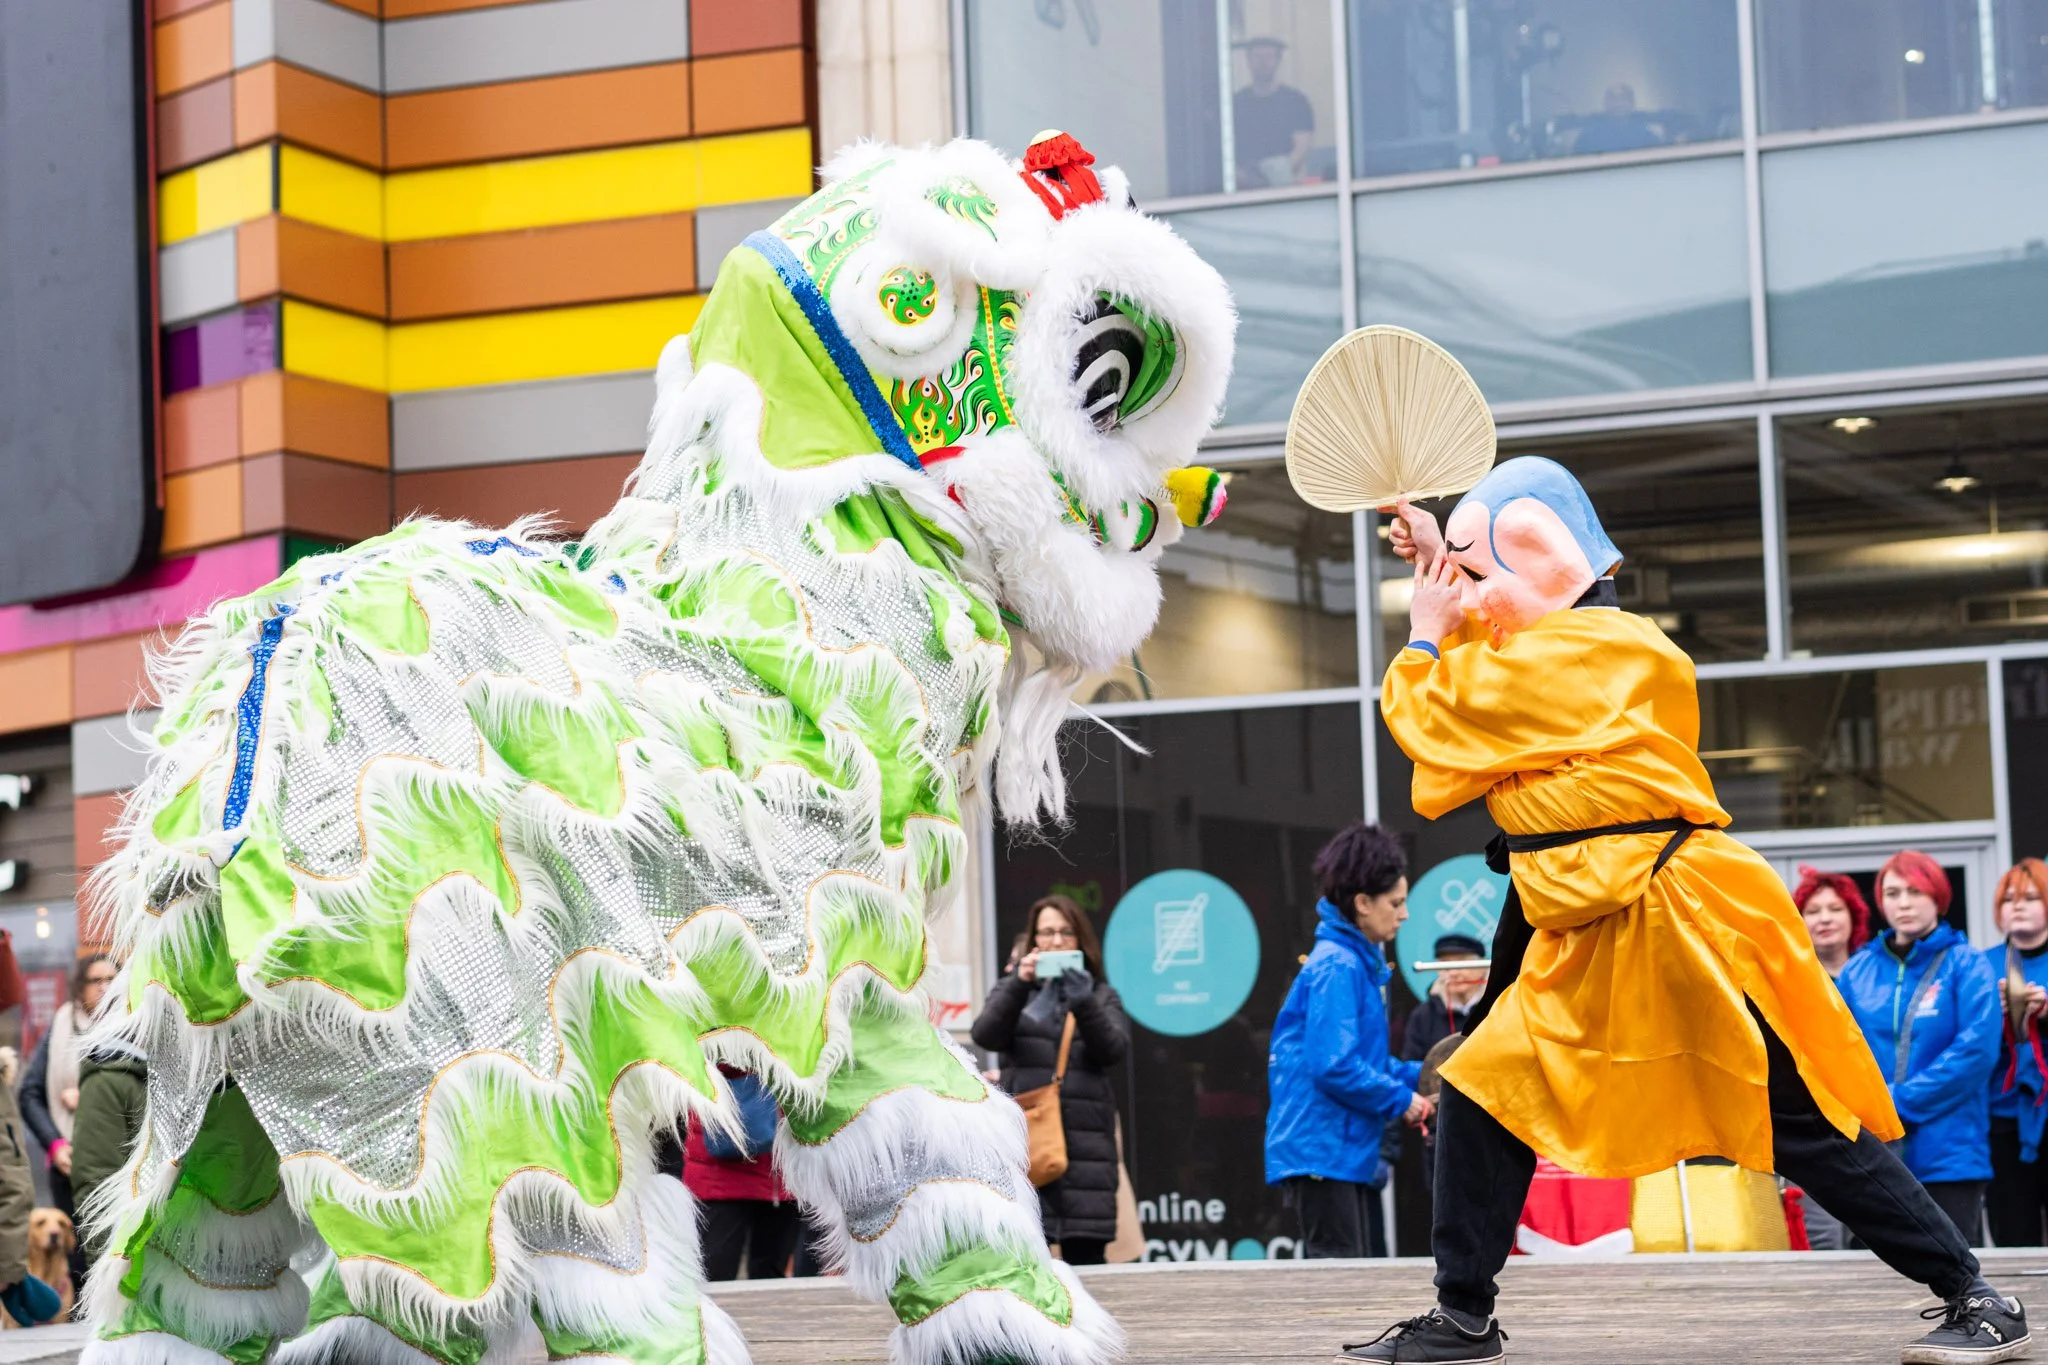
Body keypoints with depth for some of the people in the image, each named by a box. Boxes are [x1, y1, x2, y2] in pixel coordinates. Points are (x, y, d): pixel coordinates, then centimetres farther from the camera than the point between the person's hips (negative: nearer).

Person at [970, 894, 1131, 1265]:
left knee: (1085, 1254, -4)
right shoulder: (1015, 990, 17)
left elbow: (1113, 1049, -1)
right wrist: (1019, 984, -18)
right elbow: (986, 1035, -3)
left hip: (1085, 1141, 1)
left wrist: (1084, 1004, -19)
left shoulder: (1101, 995, 17)